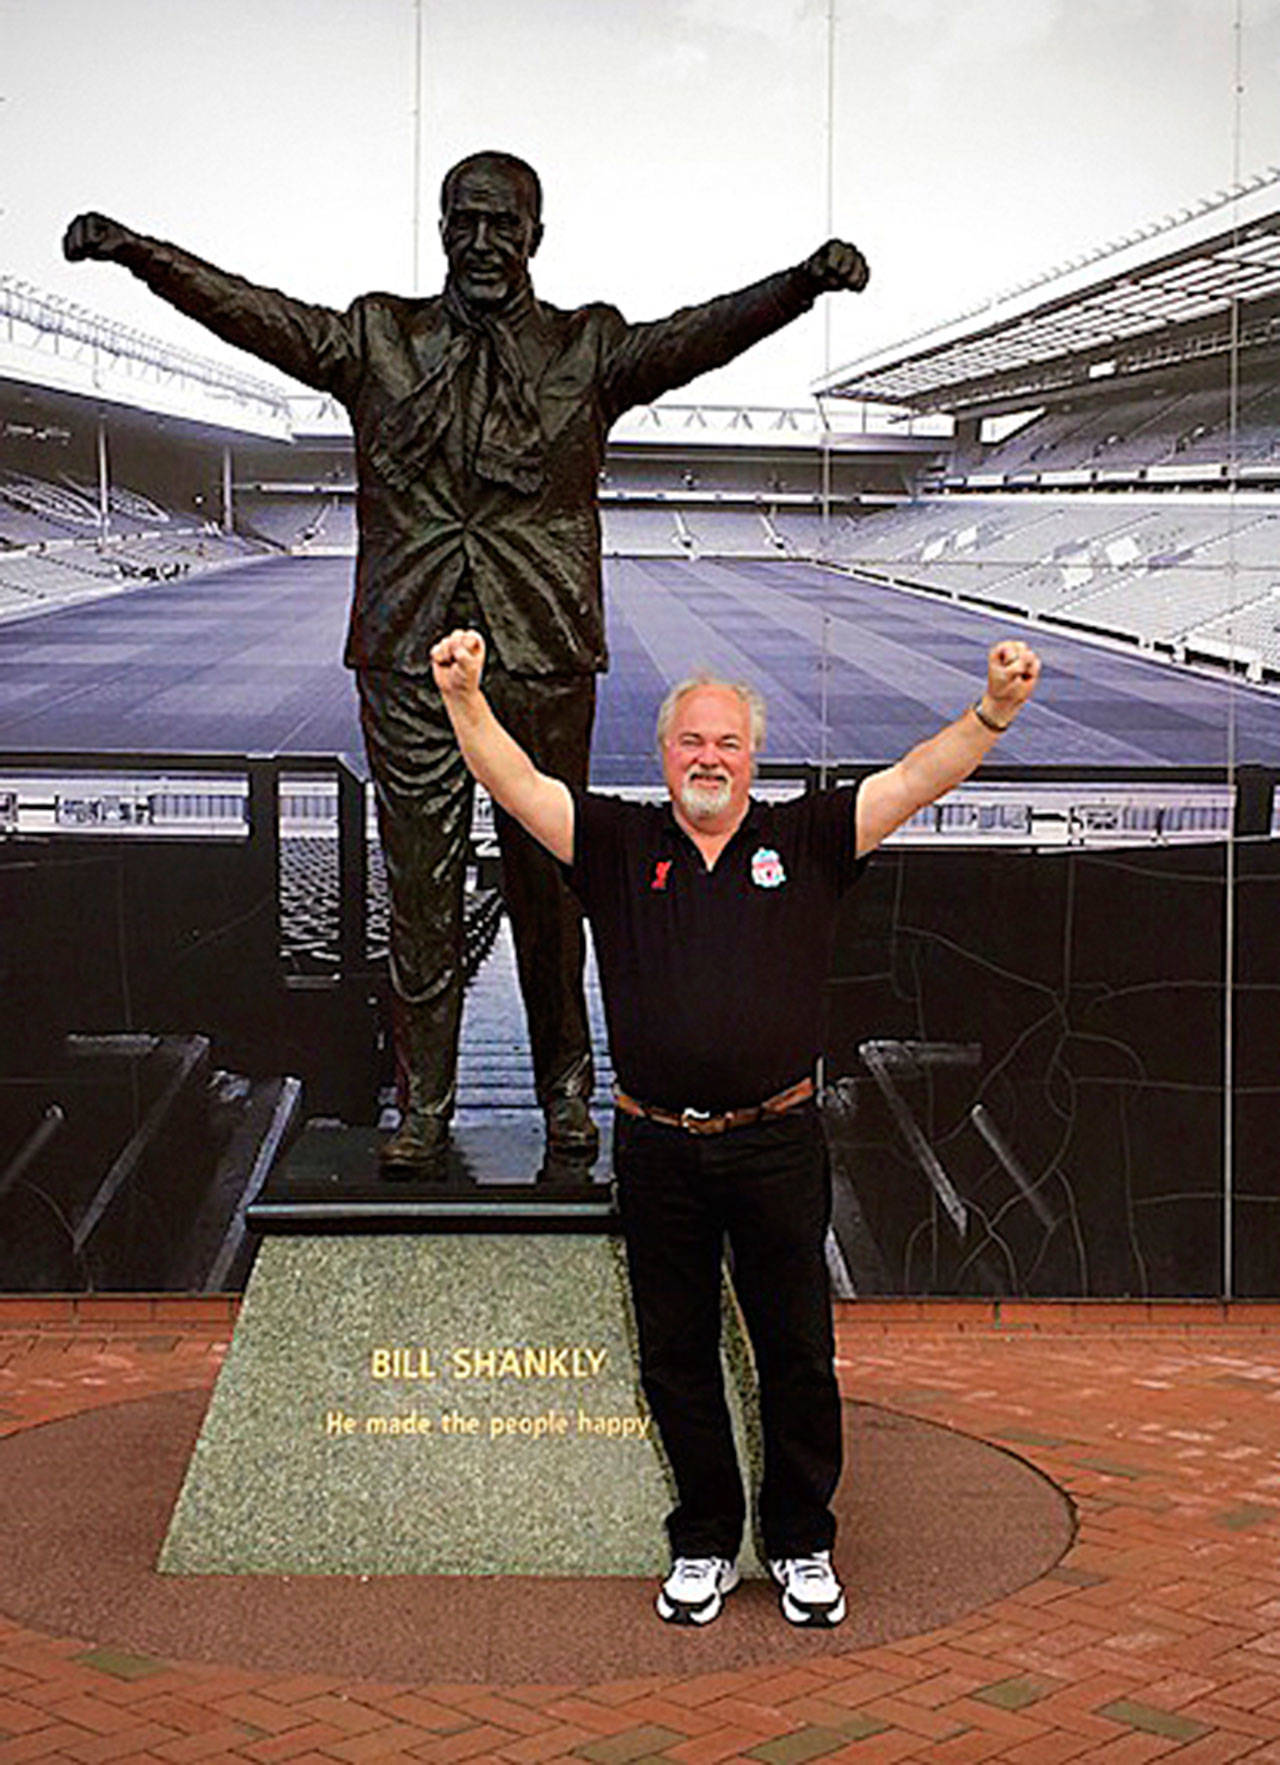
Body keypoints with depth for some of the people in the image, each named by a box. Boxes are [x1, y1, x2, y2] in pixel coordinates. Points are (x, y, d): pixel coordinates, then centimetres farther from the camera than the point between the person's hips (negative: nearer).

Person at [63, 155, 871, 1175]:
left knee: (548, 880, 7)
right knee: (420, 882, 5)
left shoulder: (588, 350, 6)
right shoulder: (378, 341, 10)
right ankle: (423, 1105, 16)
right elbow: (256, 315, 1)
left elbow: (701, 335, -9)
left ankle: (566, 1091, 24)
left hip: (541, 655, -1)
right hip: (408, 653, 1)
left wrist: (805, 282, -27)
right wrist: (137, 252, -13)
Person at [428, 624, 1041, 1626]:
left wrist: (994, 712, -18)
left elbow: (915, 780, -4)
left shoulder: (805, 840, 5)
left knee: (797, 1355, 7)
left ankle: (803, 1546, 24)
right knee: (676, 1359, 10)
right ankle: (703, 1546, 26)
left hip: (777, 1145, 0)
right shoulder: (620, 846, 6)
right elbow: (517, 784, -4)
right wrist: (465, 700, -20)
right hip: (658, 1150, 1)